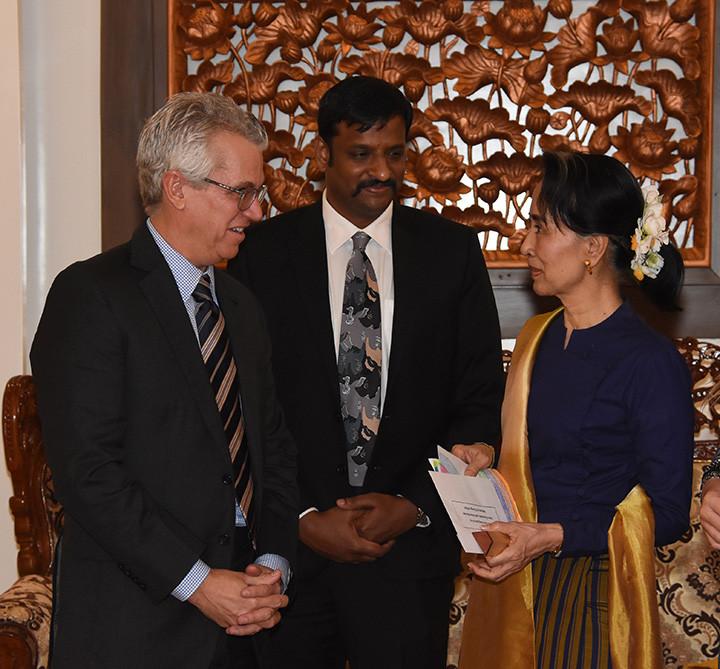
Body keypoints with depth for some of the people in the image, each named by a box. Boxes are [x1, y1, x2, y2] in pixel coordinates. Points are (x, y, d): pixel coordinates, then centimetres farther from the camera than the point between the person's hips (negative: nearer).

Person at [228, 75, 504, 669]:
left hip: (412, 540, 1)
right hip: (291, 544, 0)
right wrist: (304, 518, -9)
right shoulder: (263, 252, -1)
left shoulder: (453, 251, 3)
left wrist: (414, 505, -7)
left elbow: (482, 402, 3)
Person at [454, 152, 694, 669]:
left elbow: (667, 513, -16)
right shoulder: (537, 338, 6)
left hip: (592, 591, -7)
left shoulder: (652, 364, -17)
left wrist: (550, 537, -22)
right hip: (515, 582, 7)